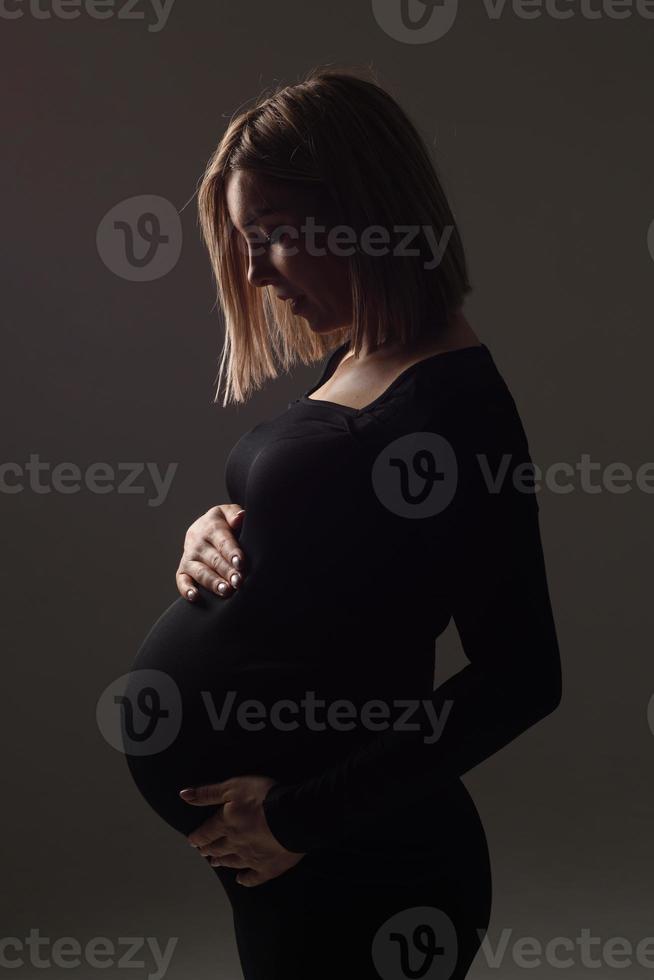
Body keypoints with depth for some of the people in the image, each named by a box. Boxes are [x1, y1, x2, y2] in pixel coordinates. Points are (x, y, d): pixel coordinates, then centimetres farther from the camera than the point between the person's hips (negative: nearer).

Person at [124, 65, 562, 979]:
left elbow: (520, 678, -21)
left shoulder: (455, 400, -19)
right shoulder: (348, 365, 7)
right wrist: (215, 532, -3)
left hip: (345, 870, -8)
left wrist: (302, 819, -18)